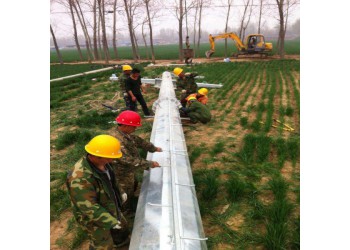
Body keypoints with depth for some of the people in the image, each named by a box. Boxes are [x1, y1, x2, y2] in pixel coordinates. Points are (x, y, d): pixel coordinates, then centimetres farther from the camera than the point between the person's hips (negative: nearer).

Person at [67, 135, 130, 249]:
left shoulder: (99, 162, -15)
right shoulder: (81, 178, -41)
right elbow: (89, 208, -34)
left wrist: (120, 193, 14)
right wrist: (112, 222, -26)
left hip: (109, 208, 8)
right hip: (93, 217, -8)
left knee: (122, 226, 31)